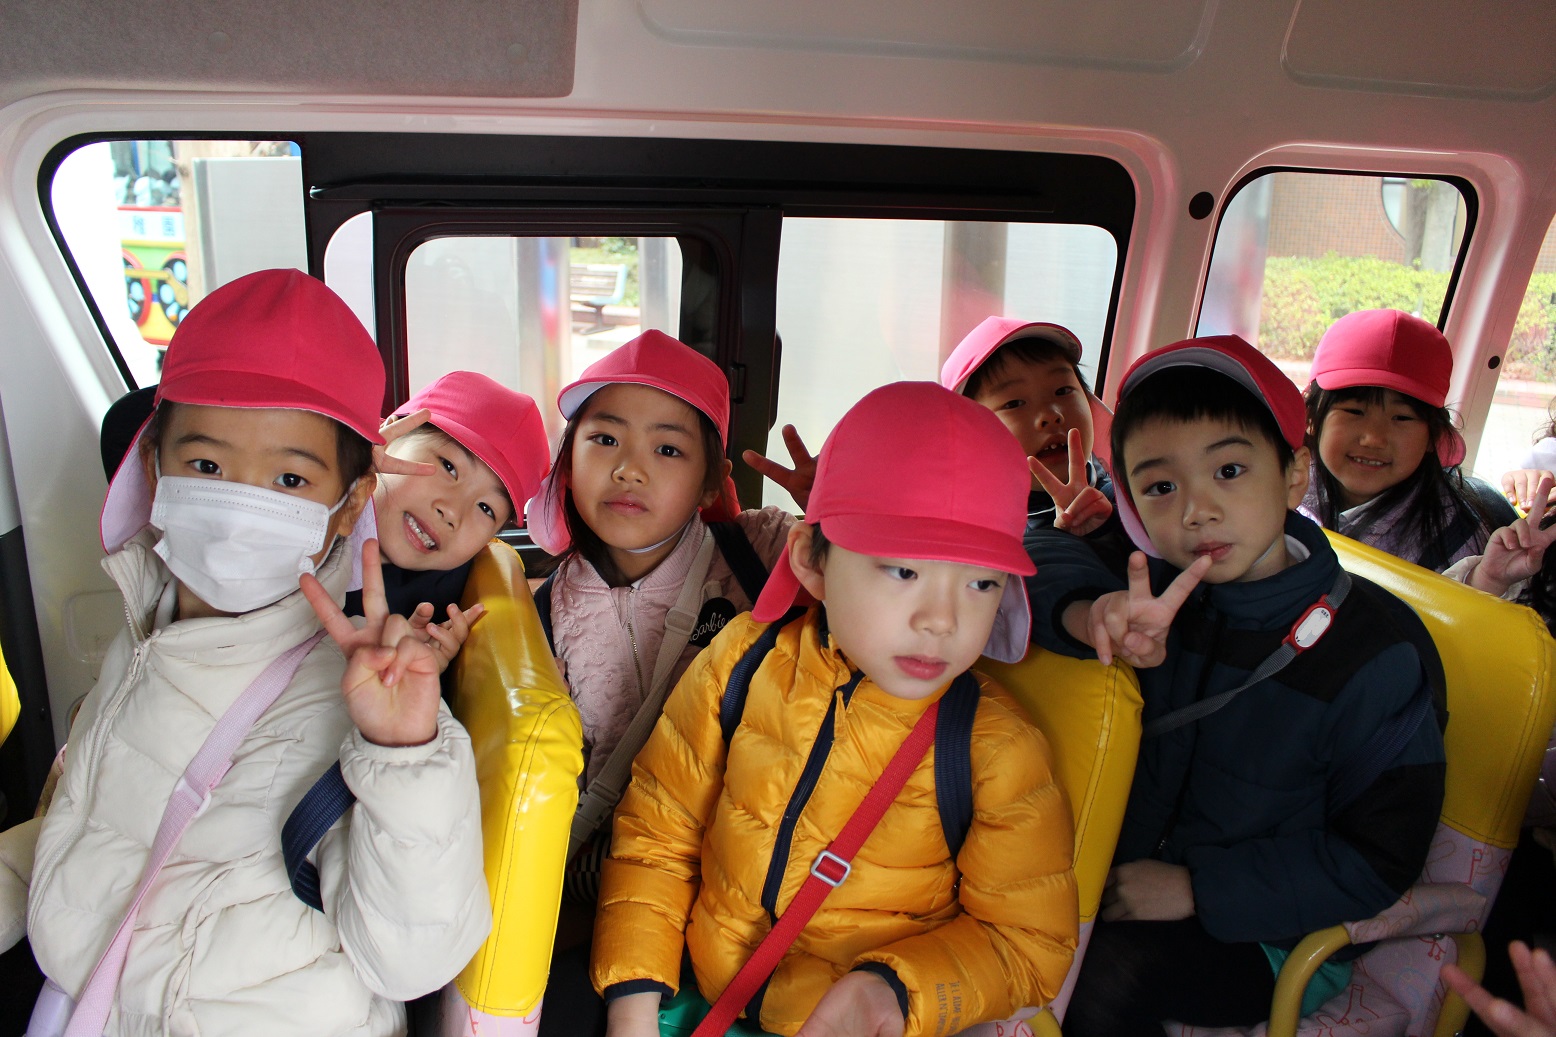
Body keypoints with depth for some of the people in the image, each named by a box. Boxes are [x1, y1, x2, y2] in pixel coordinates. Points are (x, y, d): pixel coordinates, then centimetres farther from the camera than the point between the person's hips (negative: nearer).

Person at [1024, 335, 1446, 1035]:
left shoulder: (1378, 652, -18)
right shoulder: (1162, 592, -6)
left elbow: (1378, 860, -14)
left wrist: (1198, 888, -19)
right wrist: (1093, 614, -34)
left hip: (1264, 932, -4)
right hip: (1130, 883, 5)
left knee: (1104, 971, -28)